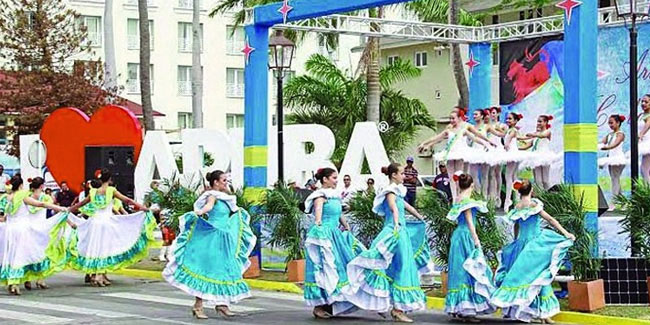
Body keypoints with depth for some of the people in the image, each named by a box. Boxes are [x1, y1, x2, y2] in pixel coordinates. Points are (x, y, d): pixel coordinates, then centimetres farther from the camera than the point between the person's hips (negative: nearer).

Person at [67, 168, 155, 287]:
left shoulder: (93, 192, 9)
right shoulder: (111, 190, -2)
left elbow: (80, 204, 18)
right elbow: (127, 200, -7)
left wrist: (67, 210, 31)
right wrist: (141, 207, -6)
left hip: (94, 221, 4)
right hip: (107, 222, -4)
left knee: (94, 248, 9)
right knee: (105, 249, -1)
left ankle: (94, 275, 10)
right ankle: (100, 275, -8)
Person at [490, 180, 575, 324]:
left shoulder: (516, 207, 7)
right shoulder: (534, 204, -10)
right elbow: (550, 220, -12)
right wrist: (565, 233, -13)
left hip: (521, 243, 6)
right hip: (536, 243, -5)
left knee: (521, 273, 12)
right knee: (538, 275, -3)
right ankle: (542, 312, -5)